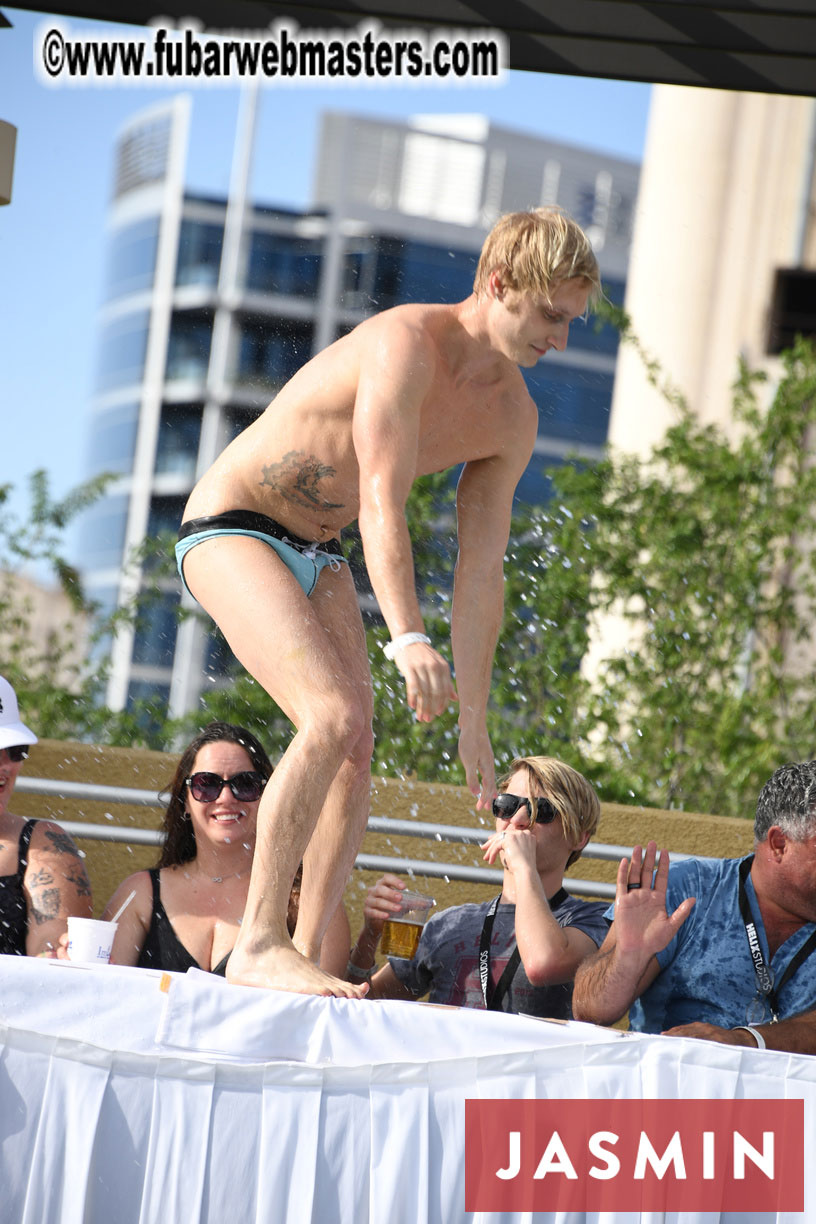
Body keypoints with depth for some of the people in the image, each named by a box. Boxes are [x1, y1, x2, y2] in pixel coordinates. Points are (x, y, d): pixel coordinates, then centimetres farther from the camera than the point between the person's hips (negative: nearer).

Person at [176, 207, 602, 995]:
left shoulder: (512, 418, 1)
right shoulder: (407, 344, -24)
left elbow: (481, 570, 3)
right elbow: (381, 502, -34)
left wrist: (473, 720, 0)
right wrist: (408, 641, -46)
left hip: (316, 553, 9)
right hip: (230, 528, -9)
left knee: (357, 749, -4)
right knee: (333, 717, -25)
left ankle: (307, 953, -1)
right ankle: (258, 945, -23)